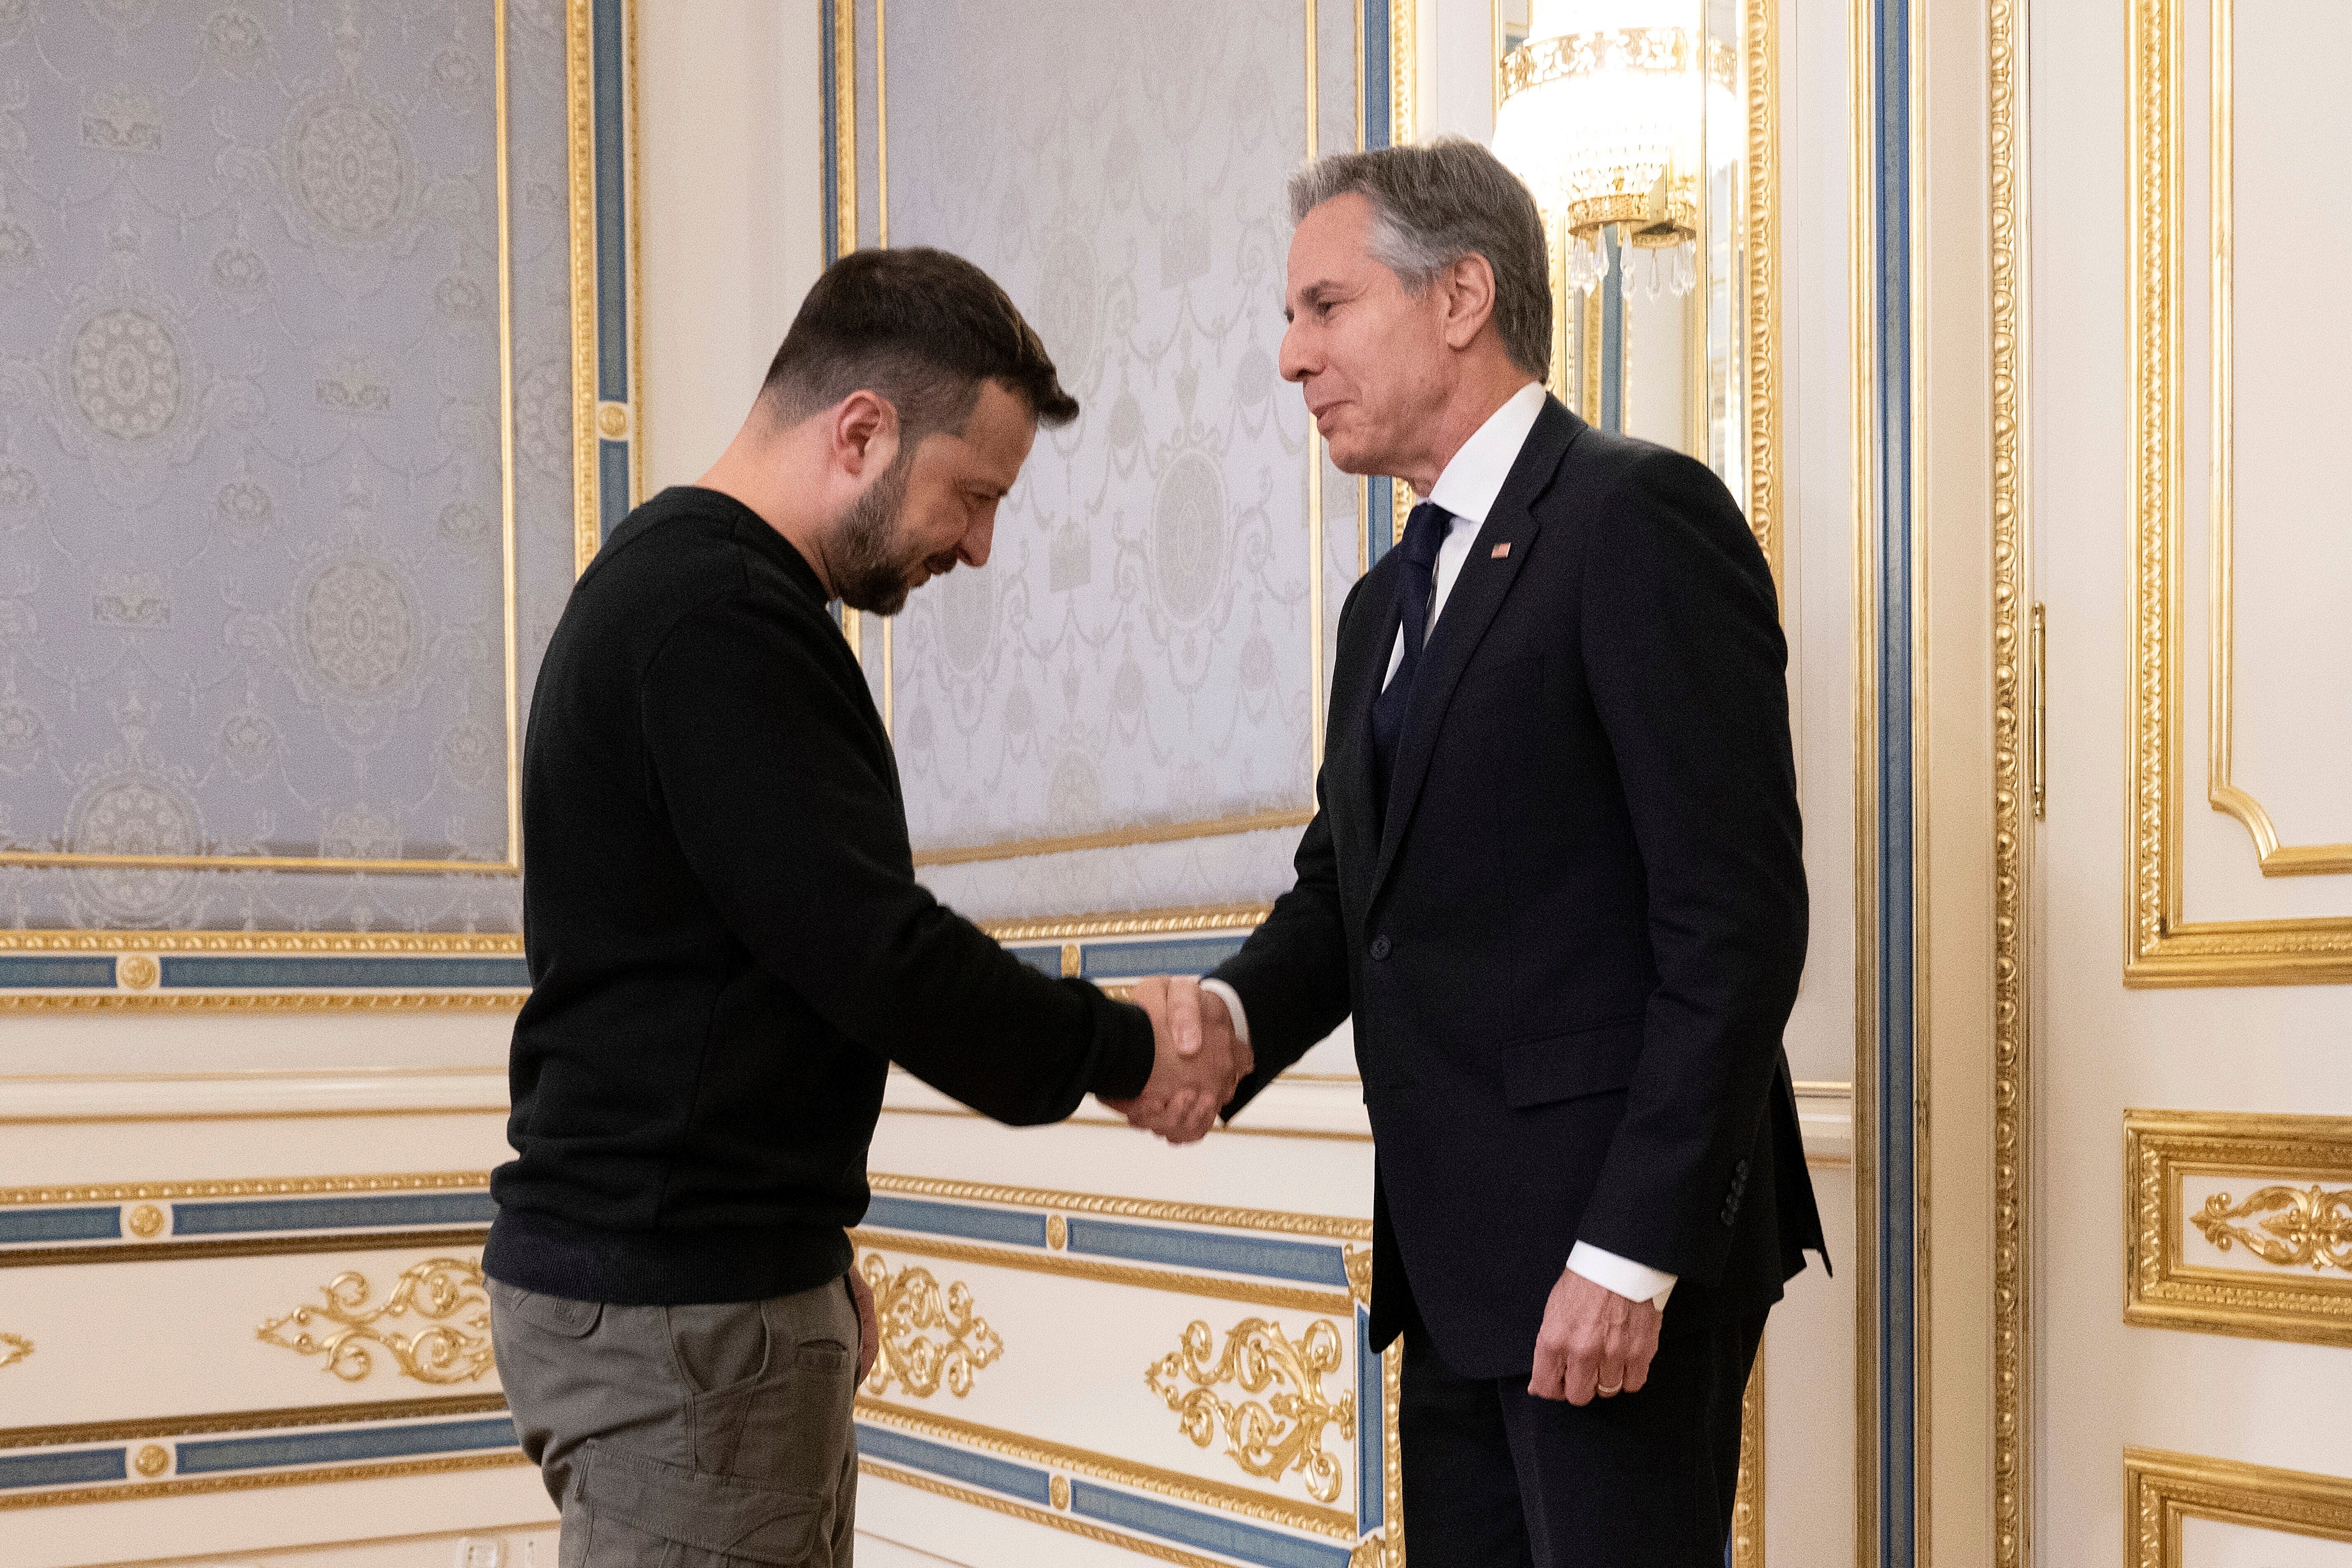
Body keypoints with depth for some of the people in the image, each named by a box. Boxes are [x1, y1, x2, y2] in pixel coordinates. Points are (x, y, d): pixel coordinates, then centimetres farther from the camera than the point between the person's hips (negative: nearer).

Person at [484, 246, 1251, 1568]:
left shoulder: (678, 581, 17)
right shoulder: (719, 614, -17)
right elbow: (873, 952, -22)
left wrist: (808, 1244, 18)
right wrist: (1122, 1050, -7)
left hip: (719, 1280, 10)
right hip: (675, 1309, -10)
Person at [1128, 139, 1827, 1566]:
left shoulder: (1639, 516, -10)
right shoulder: (1389, 603, 18)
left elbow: (1737, 914, -17)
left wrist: (1633, 1250, -20)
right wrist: (1235, 1016, -4)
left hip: (1621, 1250, -8)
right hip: (1459, 1260, 8)